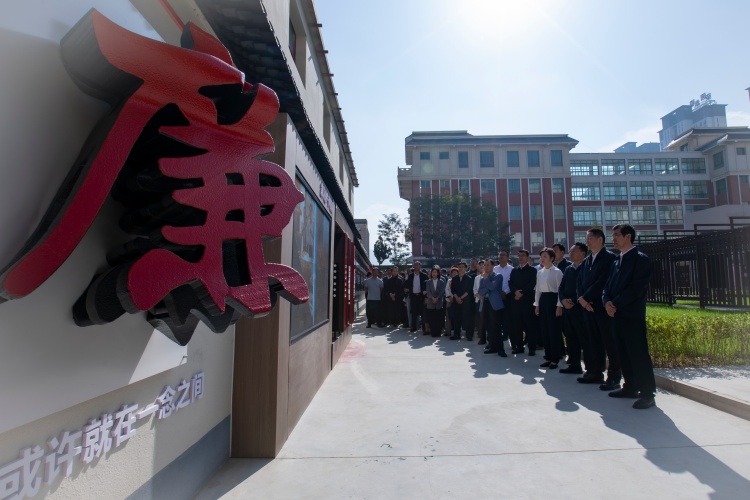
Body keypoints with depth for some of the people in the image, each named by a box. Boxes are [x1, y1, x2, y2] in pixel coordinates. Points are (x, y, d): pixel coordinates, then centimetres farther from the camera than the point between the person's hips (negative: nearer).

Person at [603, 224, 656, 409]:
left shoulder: (641, 259, -7)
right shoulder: (617, 260, 16)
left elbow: (636, 288, -16)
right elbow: (608, 285, 13)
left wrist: (615, 304, -16)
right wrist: (607, 302, -5)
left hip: (632, 314, -8)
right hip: (617, 314, 8)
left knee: (639, 354, -3)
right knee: (623, 353, 13)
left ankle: (647, 394, 7)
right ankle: (630, 387, 24)